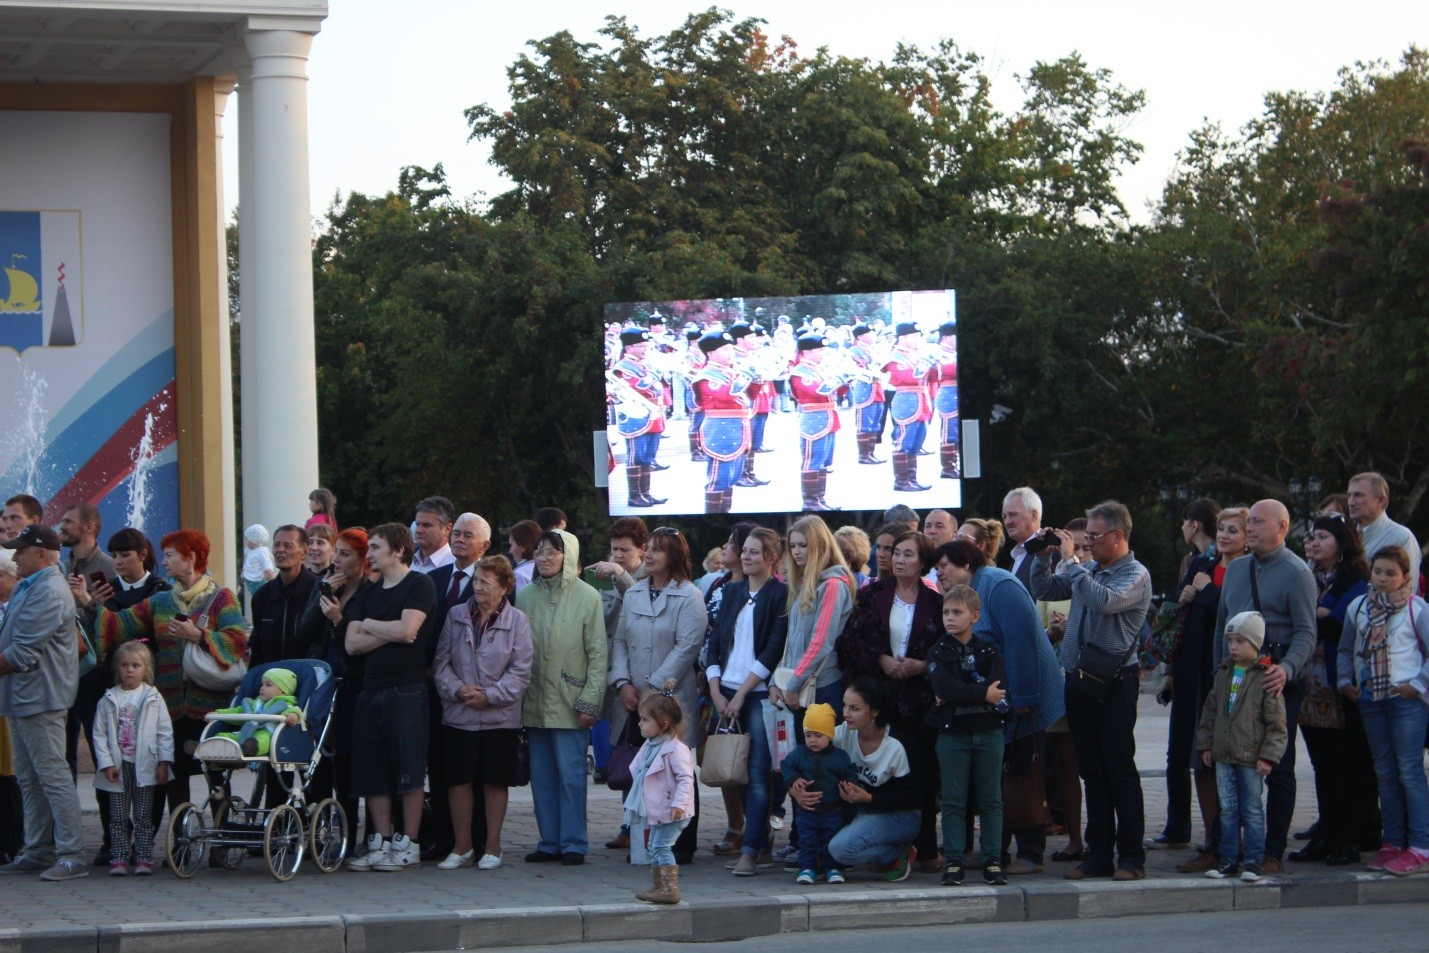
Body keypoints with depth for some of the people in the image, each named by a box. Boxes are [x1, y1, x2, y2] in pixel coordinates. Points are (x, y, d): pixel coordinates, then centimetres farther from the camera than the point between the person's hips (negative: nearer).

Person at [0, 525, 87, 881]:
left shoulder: (49, 592, -17)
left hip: (41, 697, -11)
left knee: (52, 775, -11)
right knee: (29, 779, 14)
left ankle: (71, 856, -11)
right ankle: (39, 851, 20)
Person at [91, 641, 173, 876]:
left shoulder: (153, 698, 2)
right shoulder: (108, 700, 3)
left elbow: (164, 732, 2)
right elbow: (99, 734, 2)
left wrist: (164, 762, -5)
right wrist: (106, 763, -7)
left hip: (144, 767, -1)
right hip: (117, 767, 1)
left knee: (143, 816, 2)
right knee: (118, 817, 2)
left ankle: (144, 858, 4)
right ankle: (119, 859, 4)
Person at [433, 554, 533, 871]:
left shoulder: (517, 621, -2)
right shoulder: (456, 616, 6)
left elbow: (520, 671, -5)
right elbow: (442, 662, 6)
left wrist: (489, 695, -13)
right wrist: (457, 689, -11)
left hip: (500, 717, -2)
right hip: (458, 716, 2)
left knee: (495, 781, 4)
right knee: (459, 780, 3)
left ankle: (492, 847, 14)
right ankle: (462, 847, 14)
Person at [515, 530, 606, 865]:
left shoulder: (587, 597, -2)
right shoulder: (525, 596, 9)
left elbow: (597, 654, -3)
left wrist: (590, 701, -9)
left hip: (569, 704, -4)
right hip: (534, 704, 4)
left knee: (571, 776, -4)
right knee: (541, 776, 6)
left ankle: (573, 844, 2)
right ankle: (549, 842, 13)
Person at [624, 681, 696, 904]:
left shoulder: (676, 750, -20)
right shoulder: (650, 746, 11)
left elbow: (685, 778, -24)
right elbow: (640, 775, 22)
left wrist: (678, 803, -32)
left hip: (672, 812, -10)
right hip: (657, 810, 10)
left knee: (661, 845, -15)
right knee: (655, 846, 17)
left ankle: (670, 888, -16)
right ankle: (657, 886, 27)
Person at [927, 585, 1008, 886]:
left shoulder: (989, 651, 6)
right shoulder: (939, 652, 4)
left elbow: (998, 687, -11)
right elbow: (943, 687, -14)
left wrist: (959, 694, -18)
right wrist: (982, 694, -19)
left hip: (988, 732, 1)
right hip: (952, 733, -1)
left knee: (991, 800, 3)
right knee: (953, 801, 0)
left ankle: (993, 861, 6)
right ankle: (954, 862, 4)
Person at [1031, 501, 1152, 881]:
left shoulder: (1135, 575, -7)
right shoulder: (1088, 571, 14)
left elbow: (1105, 601, -26)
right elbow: (1043, 590, 21)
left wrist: (1071, 561, -18)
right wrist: (1045, 557, 5)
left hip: (1114, 682, -7)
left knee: (1119, 770, -4)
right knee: (1091, 771, 9)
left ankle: (1131, 858, 0)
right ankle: (1099, 856, 14)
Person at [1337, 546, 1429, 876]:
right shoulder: (1358, 607, 9)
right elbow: (1346, 649, 18)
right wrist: (1345, 681, 6)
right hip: (1369, 699, 6)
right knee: (1384, 772, 10)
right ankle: (1393, 843, 15)